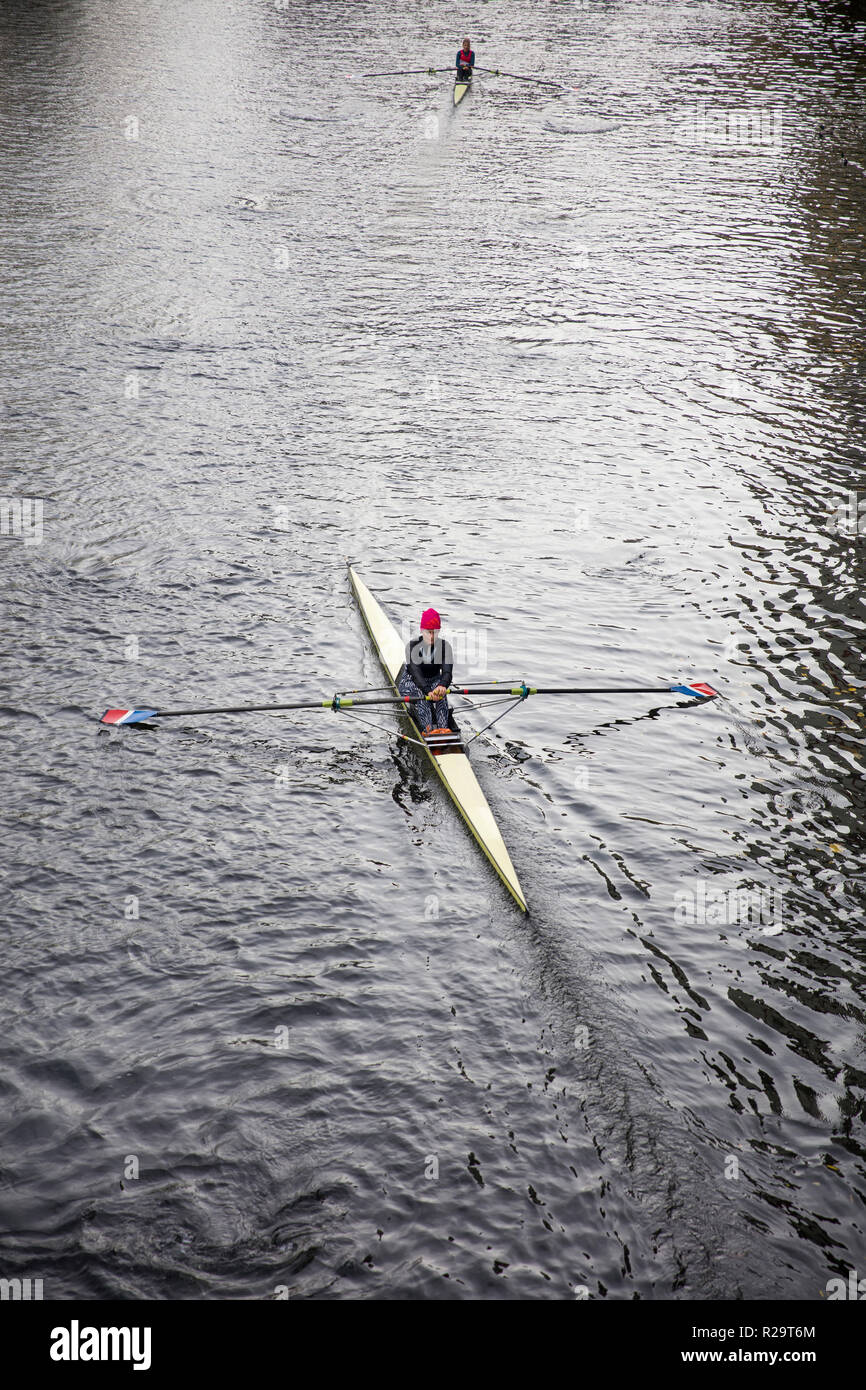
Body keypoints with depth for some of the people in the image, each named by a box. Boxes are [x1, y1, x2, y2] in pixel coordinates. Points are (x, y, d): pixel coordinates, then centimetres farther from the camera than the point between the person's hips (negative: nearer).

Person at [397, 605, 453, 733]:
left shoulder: (444, 646, -11)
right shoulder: (412, 645, -19)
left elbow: (447, 672, -24)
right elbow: (415, 672, -32)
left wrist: (442, 686, -49)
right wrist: (428, 691, -50)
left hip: (434, 681, 2)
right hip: (411, 682, -2)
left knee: (440, 693, -32)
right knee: (420, 694, -36)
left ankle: (443, 728, -50)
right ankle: (428, 729, -56)